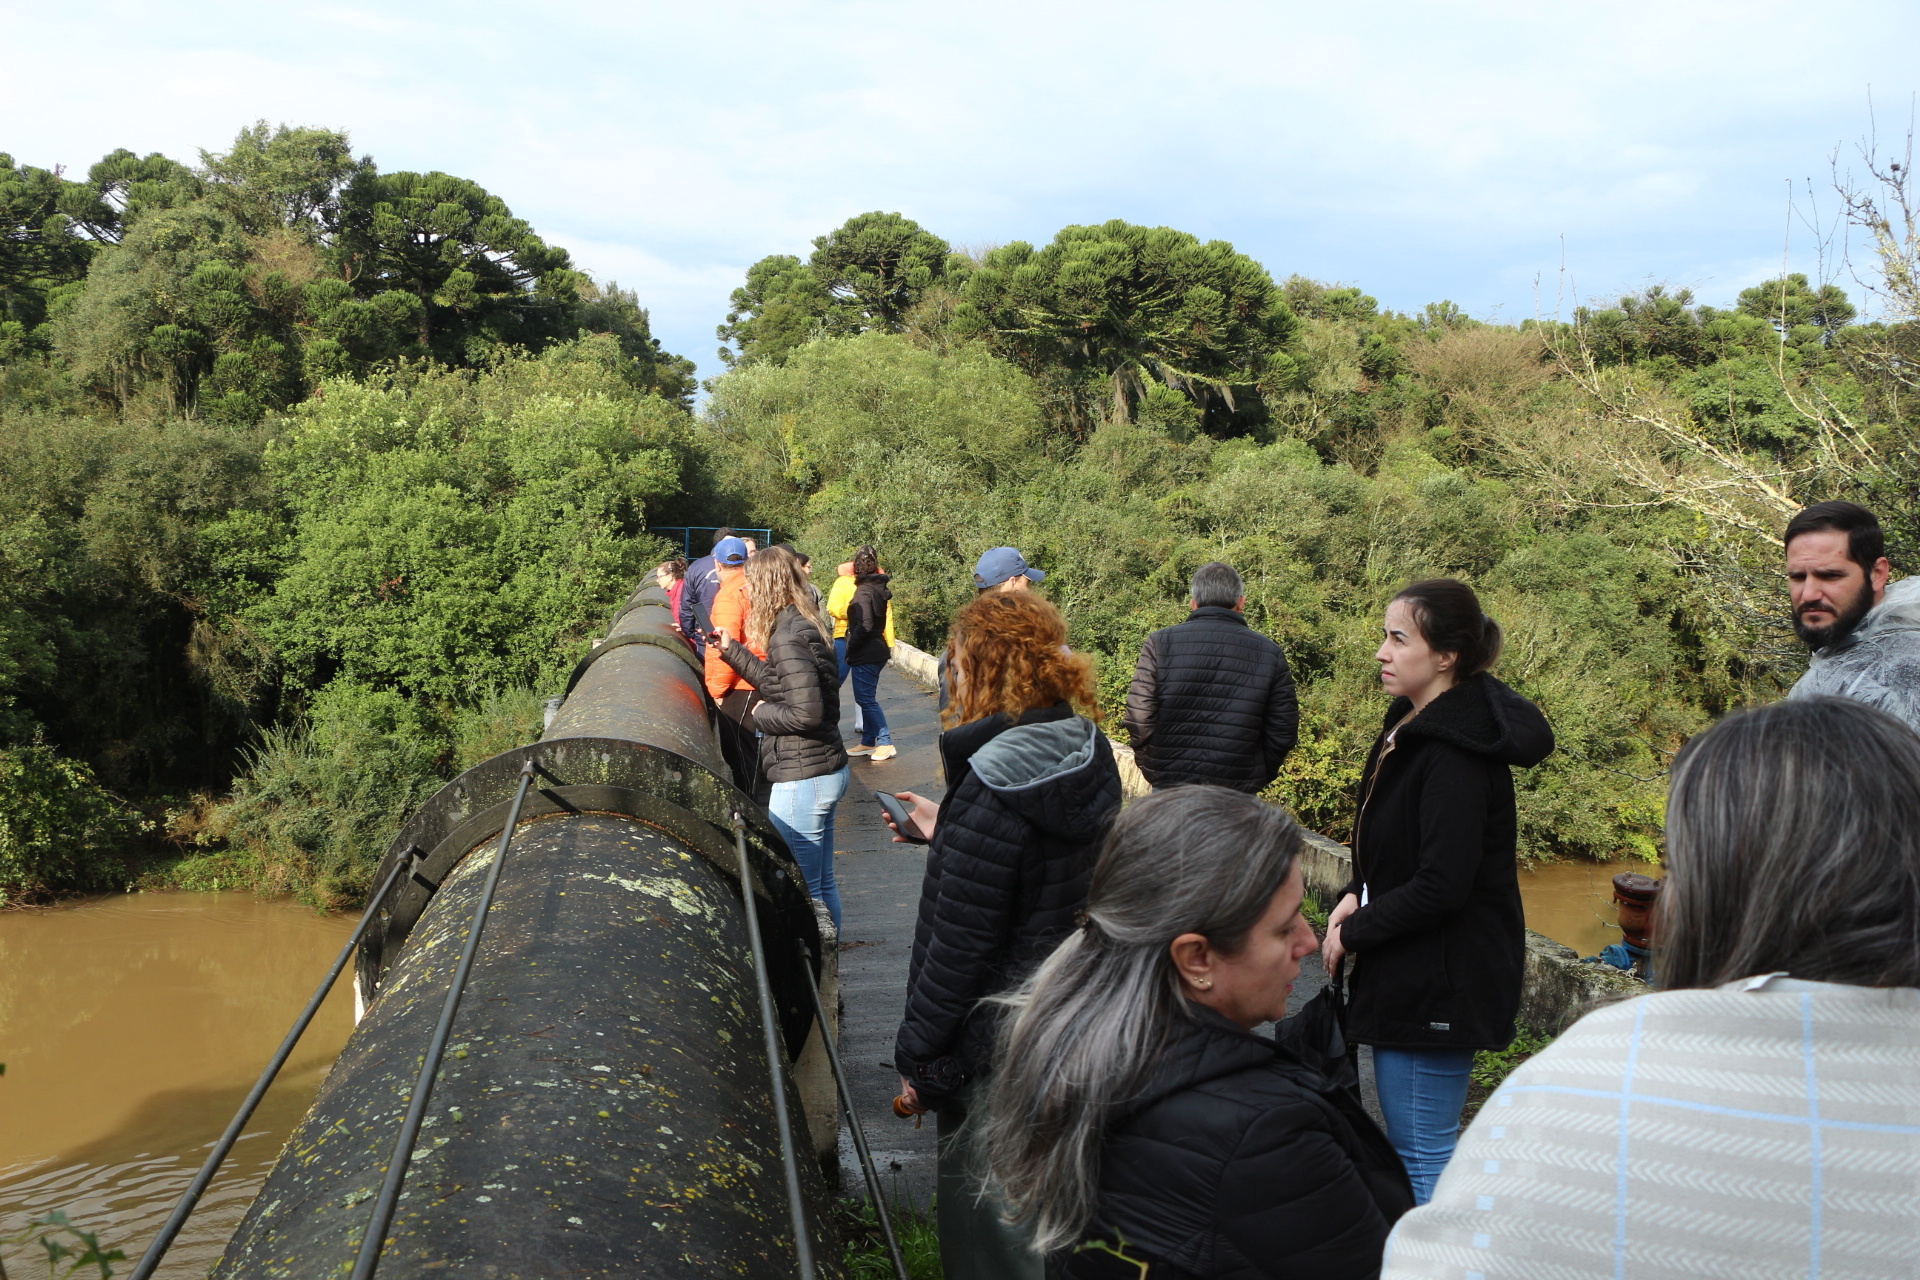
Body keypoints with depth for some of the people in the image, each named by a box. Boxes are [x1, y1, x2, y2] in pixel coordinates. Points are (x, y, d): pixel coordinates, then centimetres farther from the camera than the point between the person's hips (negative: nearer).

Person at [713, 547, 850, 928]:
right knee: (823, 883, 19)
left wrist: (761, 714, -9)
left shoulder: (787, 637, -19)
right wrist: (733, 651, 17)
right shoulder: (804, 626, 9)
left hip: (801, 780, -10)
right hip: (828, 770, 10)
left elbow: (806, 713, -26)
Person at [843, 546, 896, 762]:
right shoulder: (879, 588, 10)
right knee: (867, 698, 15)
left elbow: (864, 626, -24)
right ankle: (868, 742, 22)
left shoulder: (864, 591, -17)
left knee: (866, 699, -4)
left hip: (865, 654, -9)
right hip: (877, 649, 9)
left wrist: (850, 649, -14)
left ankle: (885, 743, -3)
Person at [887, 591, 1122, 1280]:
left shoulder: (994, 788, -27)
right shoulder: (1088, 754, -2)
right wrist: (948, 835, 19)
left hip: (998, 1047, -8)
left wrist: (917, 1055, -13)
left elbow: (959, 946, -23)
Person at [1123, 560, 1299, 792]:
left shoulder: (1160, 643, -1)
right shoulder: (1269, 653, 3)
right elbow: (1283, 731, 3)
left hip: (1171, 785, 0)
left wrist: (1155, 772, 7)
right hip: (1239, 794, 1)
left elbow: (1139, 718, -6)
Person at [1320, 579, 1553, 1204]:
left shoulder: (1455, 754, -23)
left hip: (1439, 981, -10)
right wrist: (1356, 897, 1)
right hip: (1409, 972, 10)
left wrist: (1352, 932, -13)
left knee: (1423, 1154, 0)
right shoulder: (1410, 725, 9)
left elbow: (1441, 885, -25)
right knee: (1412, 1145, 21)